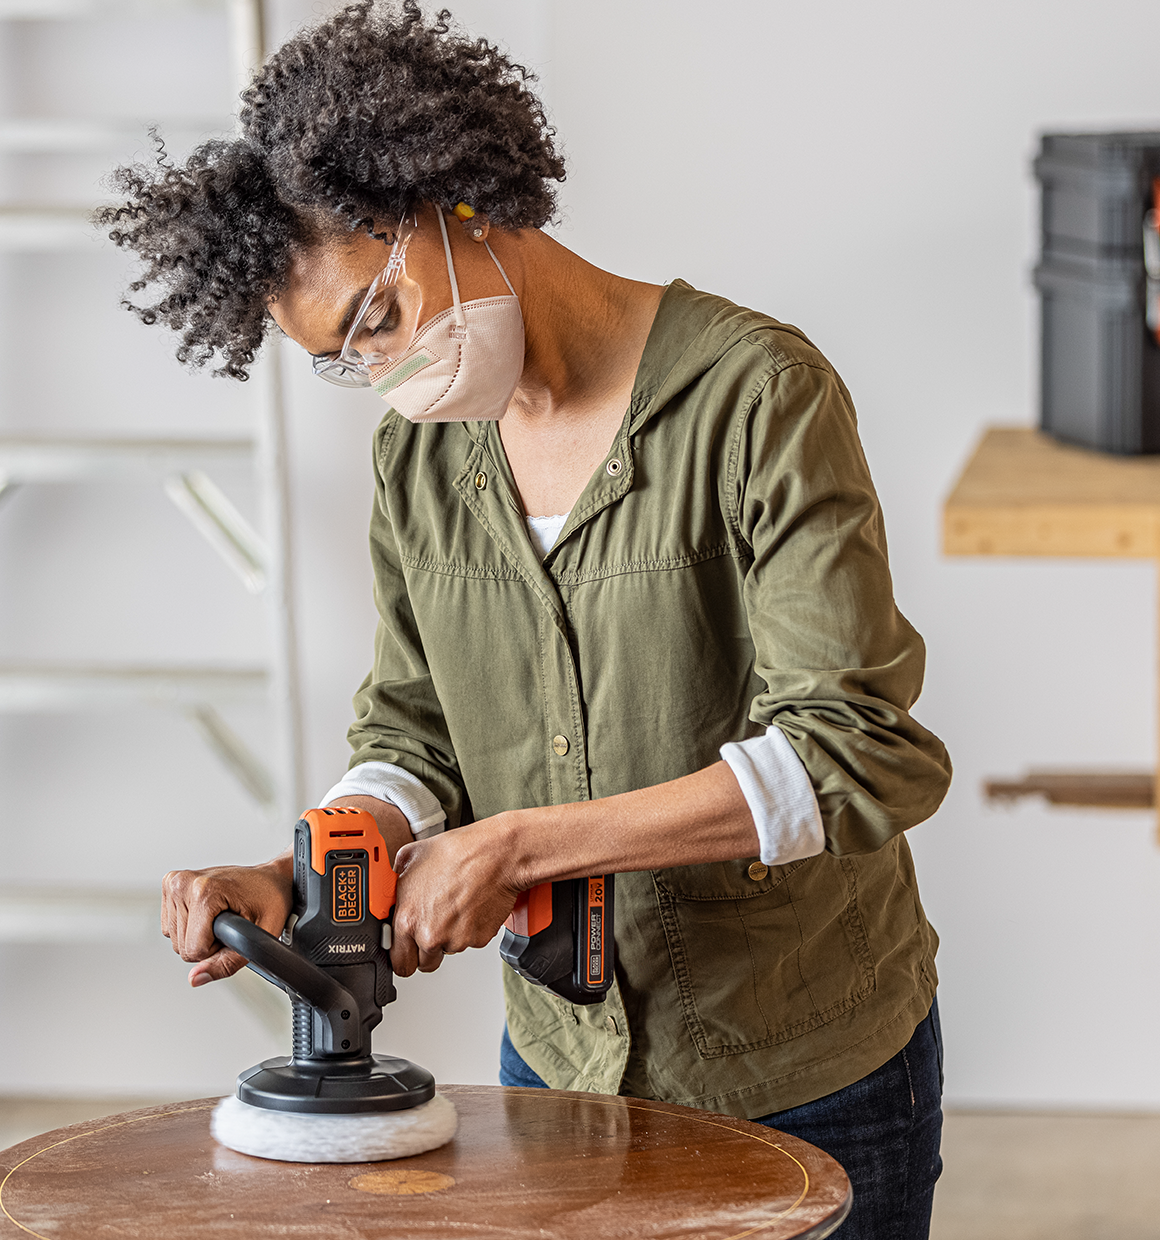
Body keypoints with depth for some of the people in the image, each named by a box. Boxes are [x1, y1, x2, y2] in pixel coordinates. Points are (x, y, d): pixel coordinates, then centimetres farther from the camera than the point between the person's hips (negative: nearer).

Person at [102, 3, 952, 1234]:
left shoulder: (755, 394, -18)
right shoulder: (417, 452, 1)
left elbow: (861, 757, -24)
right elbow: (416, 741, 4)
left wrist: (517, 845, -26)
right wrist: (292, 878, -18)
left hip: (808, 1081, -5)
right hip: (565, 1053, 5)